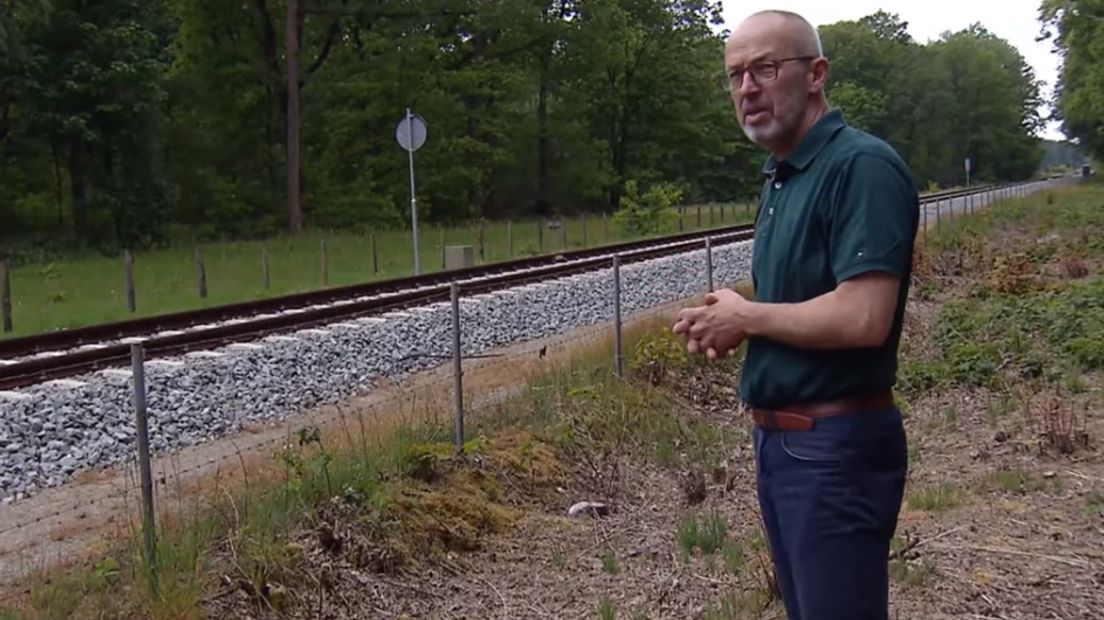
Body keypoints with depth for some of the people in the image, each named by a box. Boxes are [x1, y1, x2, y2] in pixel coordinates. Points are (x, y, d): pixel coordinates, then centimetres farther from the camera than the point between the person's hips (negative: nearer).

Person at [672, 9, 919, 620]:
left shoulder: (862, 166, -17)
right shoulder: (779, 178, 12)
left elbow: (861, 318, -27)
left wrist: (747, 316, -13)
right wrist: (730, 324, 3)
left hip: (837, 445, -9)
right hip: (777, 438, 10)